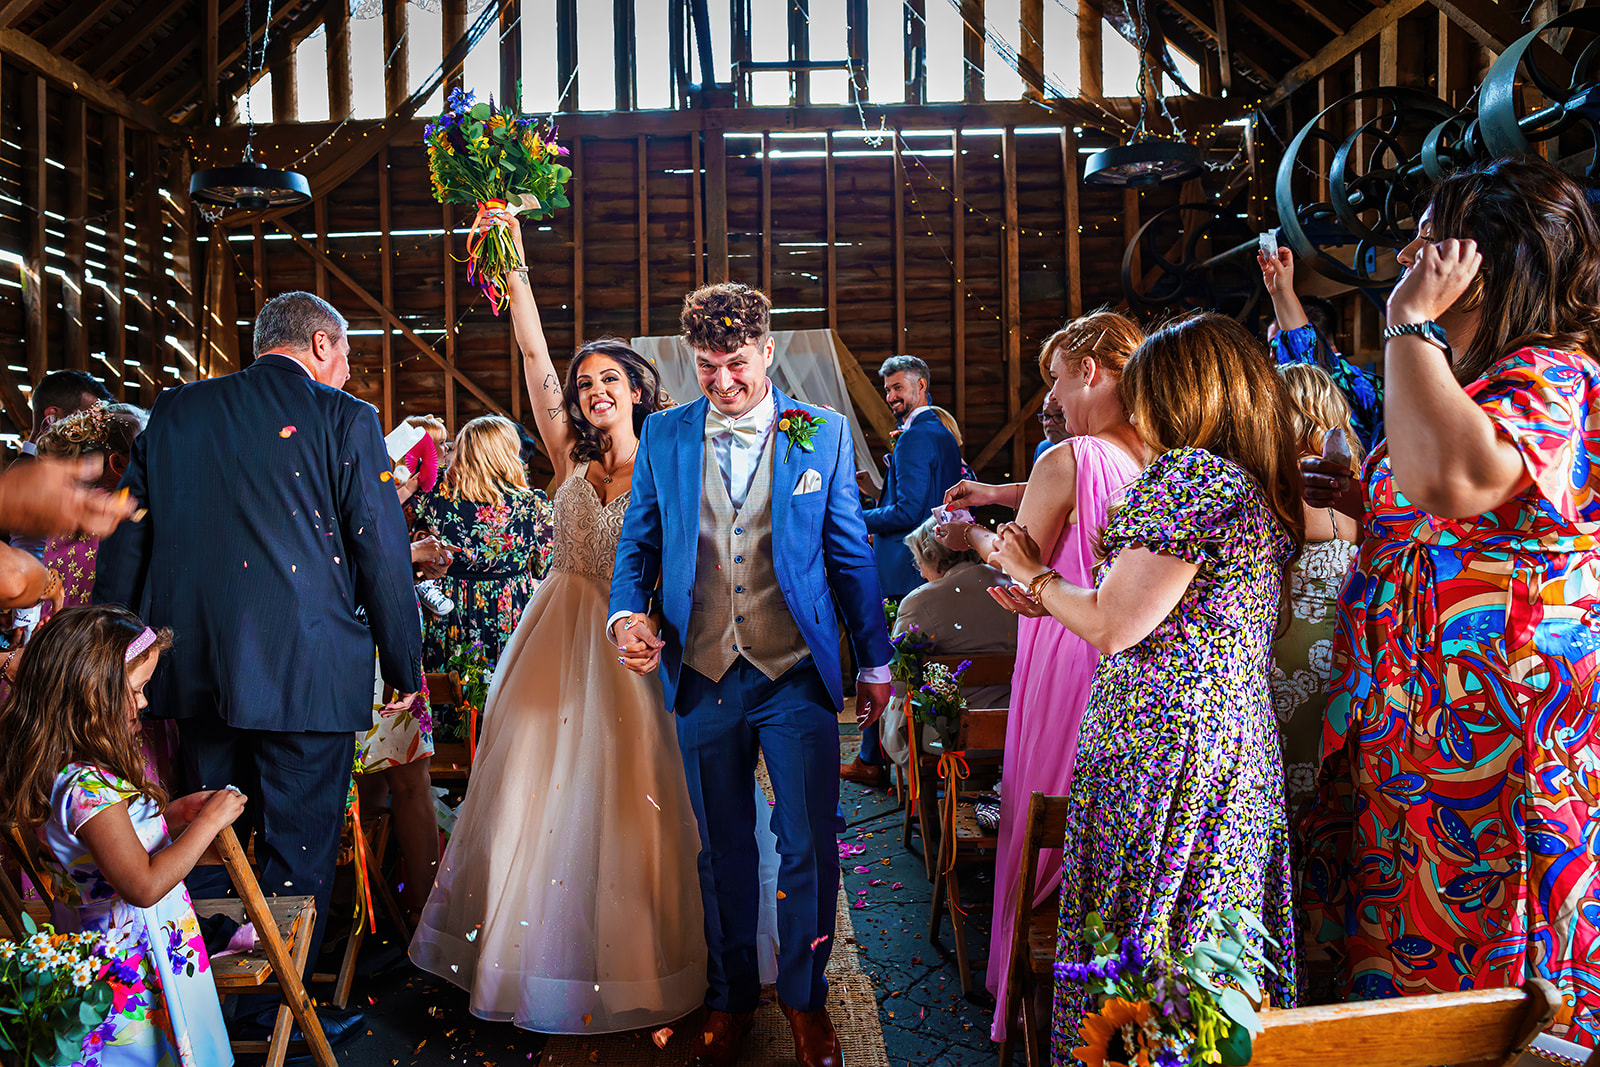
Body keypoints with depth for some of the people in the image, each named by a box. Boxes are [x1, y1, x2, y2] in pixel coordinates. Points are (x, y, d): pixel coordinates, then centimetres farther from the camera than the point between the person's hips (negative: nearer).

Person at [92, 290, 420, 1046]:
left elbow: (124, 541, 11)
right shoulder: (344, 418, -5)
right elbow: (384, 558, -7)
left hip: (193, 668, 6)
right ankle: (280, 1010, 20)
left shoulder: (175, 410, 9)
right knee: (299, 849, 8)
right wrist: (407, 673, 1)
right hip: (304, 672, -5)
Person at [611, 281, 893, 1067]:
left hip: (797, 676, -1)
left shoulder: (823, 434, 2)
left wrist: (874, 660, 7)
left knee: (809, 847, 4)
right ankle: (731, 996, 34)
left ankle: (805, 997, 28)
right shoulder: (662, 436, 6)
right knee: (722, 850, 14)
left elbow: (850, 552, 5)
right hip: (702, 676, 2)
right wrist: (628, 613, -9)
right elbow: (638, 542, 10)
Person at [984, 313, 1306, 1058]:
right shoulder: (1262, 489, 14)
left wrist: (1036, 576, 1)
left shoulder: (1188, 473, -15)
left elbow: (1113, 627, -17)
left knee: (1134, 936, 4)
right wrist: (1048, 600, 21)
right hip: (1242, 740, 9)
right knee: (1216, 939, 17)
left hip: (1157, 741, -9)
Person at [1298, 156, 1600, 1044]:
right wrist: (1363, 504, 12)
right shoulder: (1474, 380, 18)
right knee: (1403, 958, 17)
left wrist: (1412, 324, -24)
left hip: (1487, 734, -10)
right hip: (1413, 729, 10)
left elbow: (1452, 476, -37)